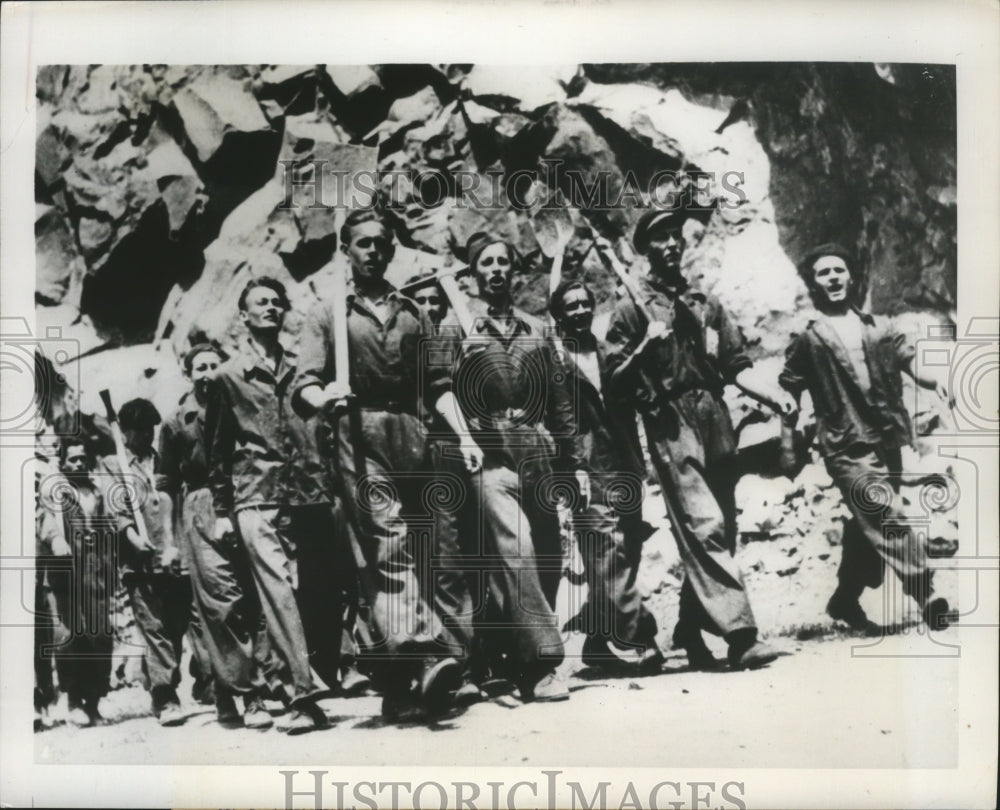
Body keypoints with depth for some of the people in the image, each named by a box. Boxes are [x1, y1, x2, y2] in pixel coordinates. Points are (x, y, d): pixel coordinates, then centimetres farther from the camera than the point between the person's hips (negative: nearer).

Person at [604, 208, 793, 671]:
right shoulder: (631, 309, 5)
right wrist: (646, 347, -16)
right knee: (704, 528, -15)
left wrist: (771, 394, -1)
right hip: (671, 427, -5)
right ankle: (740, 635, -17)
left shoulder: (707, 304, 20)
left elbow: (735, 365, 15)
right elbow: (615, 378, 0)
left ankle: (690, 631, 22)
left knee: (720, 533, 8)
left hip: (716, 424, 6)